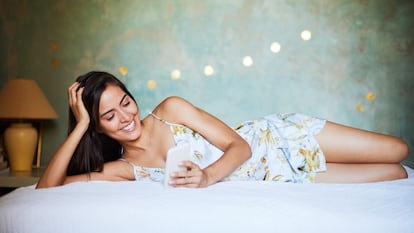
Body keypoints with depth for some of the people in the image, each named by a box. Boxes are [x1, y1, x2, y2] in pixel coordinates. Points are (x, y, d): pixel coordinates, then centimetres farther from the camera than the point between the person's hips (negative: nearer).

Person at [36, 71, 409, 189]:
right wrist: (79, 125, -20)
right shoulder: (122, 168, -6)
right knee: (396, 174, -5)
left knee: (397, 151, -2)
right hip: (273, 177, 1)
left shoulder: (170, 109, -12)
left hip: (275, 139, 0)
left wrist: (208, 175, -33)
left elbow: (240, 144, -13)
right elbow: (47, 187, -16)